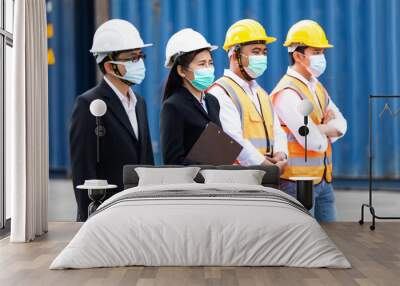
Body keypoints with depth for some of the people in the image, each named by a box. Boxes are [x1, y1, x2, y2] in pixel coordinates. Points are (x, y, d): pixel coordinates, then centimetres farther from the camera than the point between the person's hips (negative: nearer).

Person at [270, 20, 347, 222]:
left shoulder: (317, 87, 13)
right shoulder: (287, 92, -16)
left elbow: (341, 126, 6)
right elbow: (314, 142, -20)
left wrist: (317, 129, -13)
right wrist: (328, 129, 1)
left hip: (323, 180, 8)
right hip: (298, 182, -8)